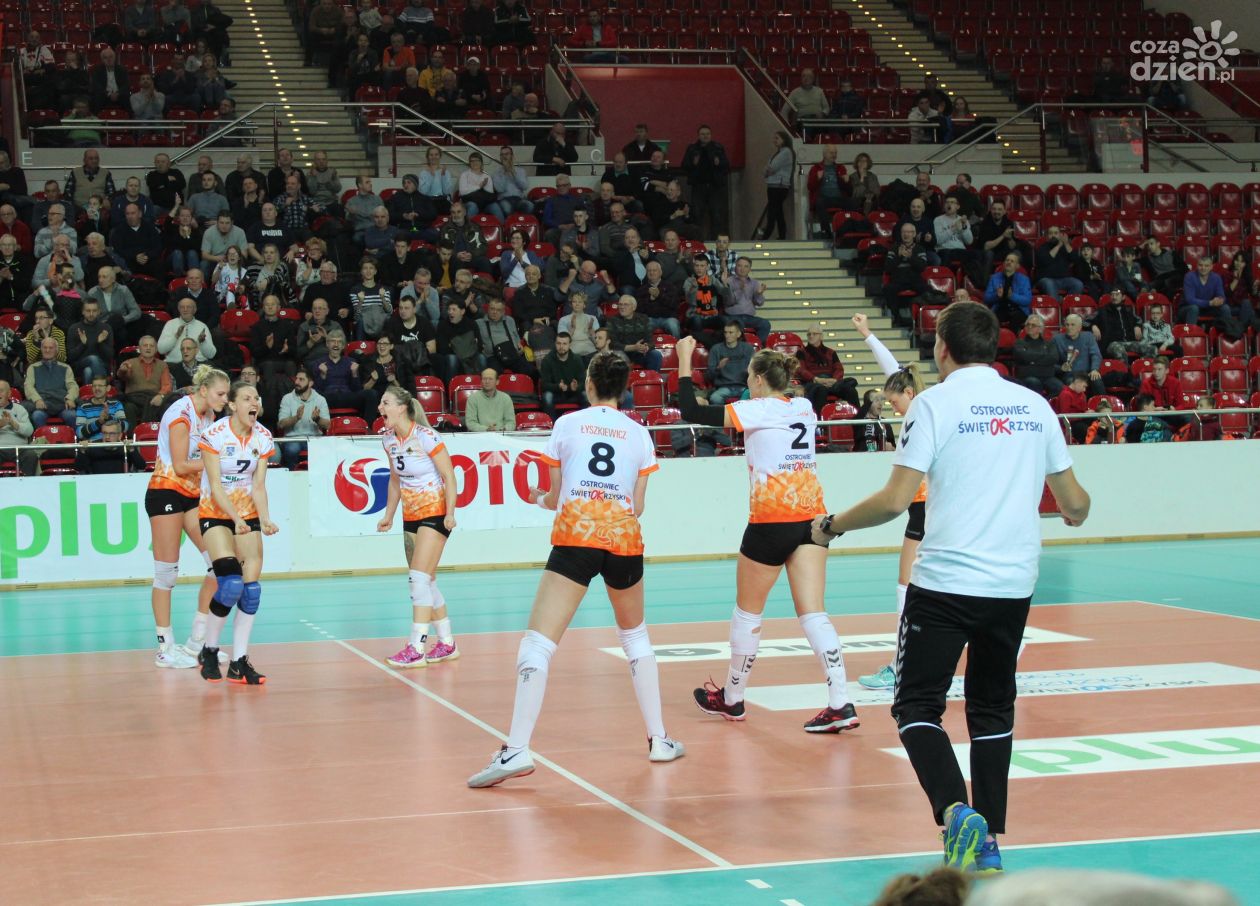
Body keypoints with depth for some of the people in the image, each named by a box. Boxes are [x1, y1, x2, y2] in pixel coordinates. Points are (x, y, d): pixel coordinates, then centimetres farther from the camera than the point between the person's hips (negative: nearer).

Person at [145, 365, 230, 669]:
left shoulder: (207, 415, 10)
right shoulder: (181, 414, -16)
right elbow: (180, 466, -17)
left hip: (192, 495, 9)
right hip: (166, 492, -8)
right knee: (166, 572, -4)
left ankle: (197, 641, 9)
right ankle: (165, 649, 2)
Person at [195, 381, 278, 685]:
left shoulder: (263, 437, -2)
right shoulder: (215, 434, -16)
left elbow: (258, 486, -1)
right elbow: (216, 486, -17)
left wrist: (265, 519, -17)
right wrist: (236, 518, -29)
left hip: (248, 515, 5)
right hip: (215, 514, -5)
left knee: (251, 587, -6)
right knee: (230, 583, -20)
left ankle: (238, 663, 1)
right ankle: (209, 651, 1)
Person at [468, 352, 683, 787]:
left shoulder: (567, 424, 9)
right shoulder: (639, 434, 13)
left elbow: (554, 498, 14)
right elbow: (638, 506, 15)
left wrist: (537, 497, 37)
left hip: (574, 538, -3)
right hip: (625, 539, 3)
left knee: (538, 642, -8)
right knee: (635, 636, 25)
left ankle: (517, 750, -22)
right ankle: (659, 739, 26)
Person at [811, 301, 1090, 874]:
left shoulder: (935, 403, -7)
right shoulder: (1035, 406, 7)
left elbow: (895, 500, -13)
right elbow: (1073, 501, 13)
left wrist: (833, 525, 3)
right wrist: (1076, 511, 36)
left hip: (945, 582, -5)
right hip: (1013, 585, 5)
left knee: (917, 705, 2)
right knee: (992, 709, 16)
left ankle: (956, 812, -20)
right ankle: (988, 843, 17)